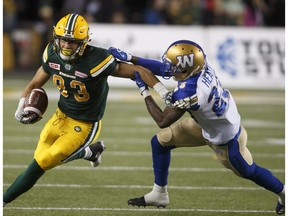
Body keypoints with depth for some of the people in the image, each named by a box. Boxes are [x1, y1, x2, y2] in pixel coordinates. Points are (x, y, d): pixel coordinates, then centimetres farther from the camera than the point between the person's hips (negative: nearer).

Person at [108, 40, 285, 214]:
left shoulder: (188, 93, -42)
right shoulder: (200, 62, -22)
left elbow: (163, 121, -28)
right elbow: (164, 68, -4)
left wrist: (145, 92, -21)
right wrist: (130, 58, -5)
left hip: (224, 138, -8)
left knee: (248, 171, 16)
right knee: (160, 141, 7)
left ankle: (284, 193, 42)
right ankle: (159, 194, 23)